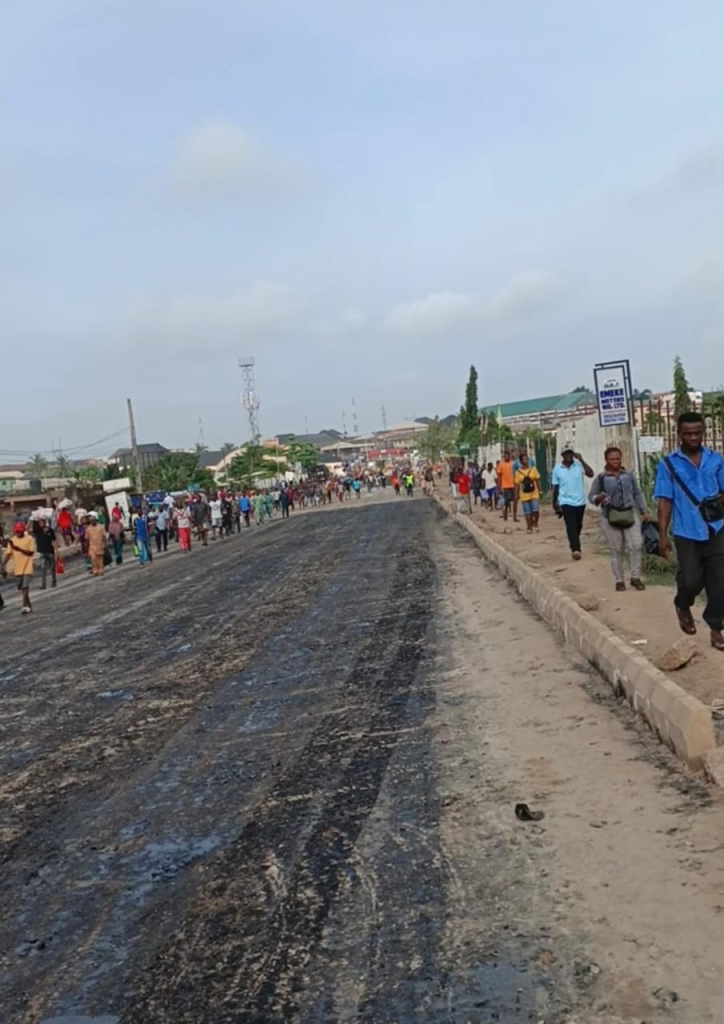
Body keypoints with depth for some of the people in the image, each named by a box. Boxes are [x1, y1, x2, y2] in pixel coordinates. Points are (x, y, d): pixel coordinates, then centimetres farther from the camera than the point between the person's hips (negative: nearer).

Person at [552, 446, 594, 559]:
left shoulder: (579, 465, -4)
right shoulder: (557, 469, -1)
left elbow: (591, 474, -20)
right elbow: (556, 487, 6)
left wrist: (581, 460, -22)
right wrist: (554, 504, 11)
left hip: (580, 501, 2)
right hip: (566, 502, -2)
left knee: (578, 526, 16)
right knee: (571, 526, -17)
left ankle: (574, 546, 38)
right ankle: (575, 549, -27)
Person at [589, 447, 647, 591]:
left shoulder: (628, 475, 6)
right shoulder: (601, 478, -3)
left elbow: (637, 494, 14)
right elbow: (591, 496, -3)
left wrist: (644, 511, 13)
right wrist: (598, 498, -26)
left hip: (629, 515, 3)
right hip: (609, 518, -2)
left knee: (636, 545, -4)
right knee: (616, 550, 3)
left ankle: (635, 577, 8)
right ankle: (619, 580, 13)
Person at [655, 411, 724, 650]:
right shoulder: (668, 464, -3)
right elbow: (664, 501, -3)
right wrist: (662, 535, -7)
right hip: (687, 533, -2)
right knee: (691, 579, 0)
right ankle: (682, 606, 33)